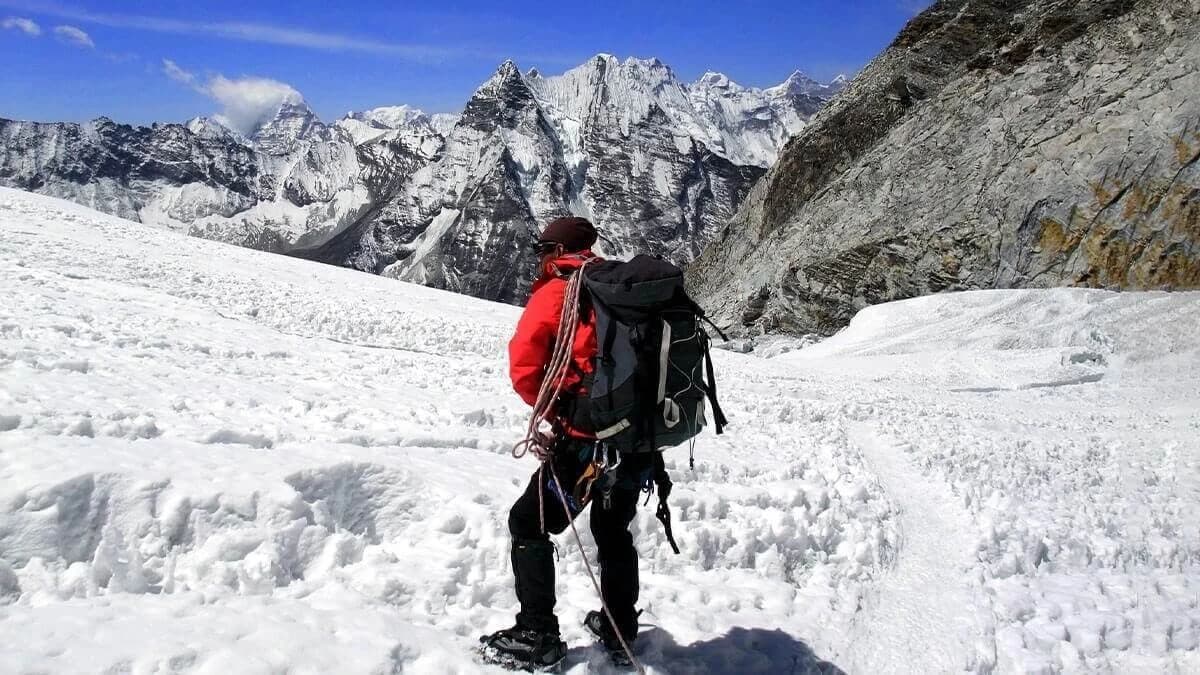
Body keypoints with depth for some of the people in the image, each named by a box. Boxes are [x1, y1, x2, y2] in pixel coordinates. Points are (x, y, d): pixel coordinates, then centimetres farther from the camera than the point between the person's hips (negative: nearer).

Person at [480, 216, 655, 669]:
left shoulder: (555, 292, -3)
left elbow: (523, 367, -9)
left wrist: (555, 410, 7)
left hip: (587, 443, -6)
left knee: (529, 525, 11)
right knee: (614, 531, 26)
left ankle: (537, 636, 12)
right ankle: (619, 631, 35)